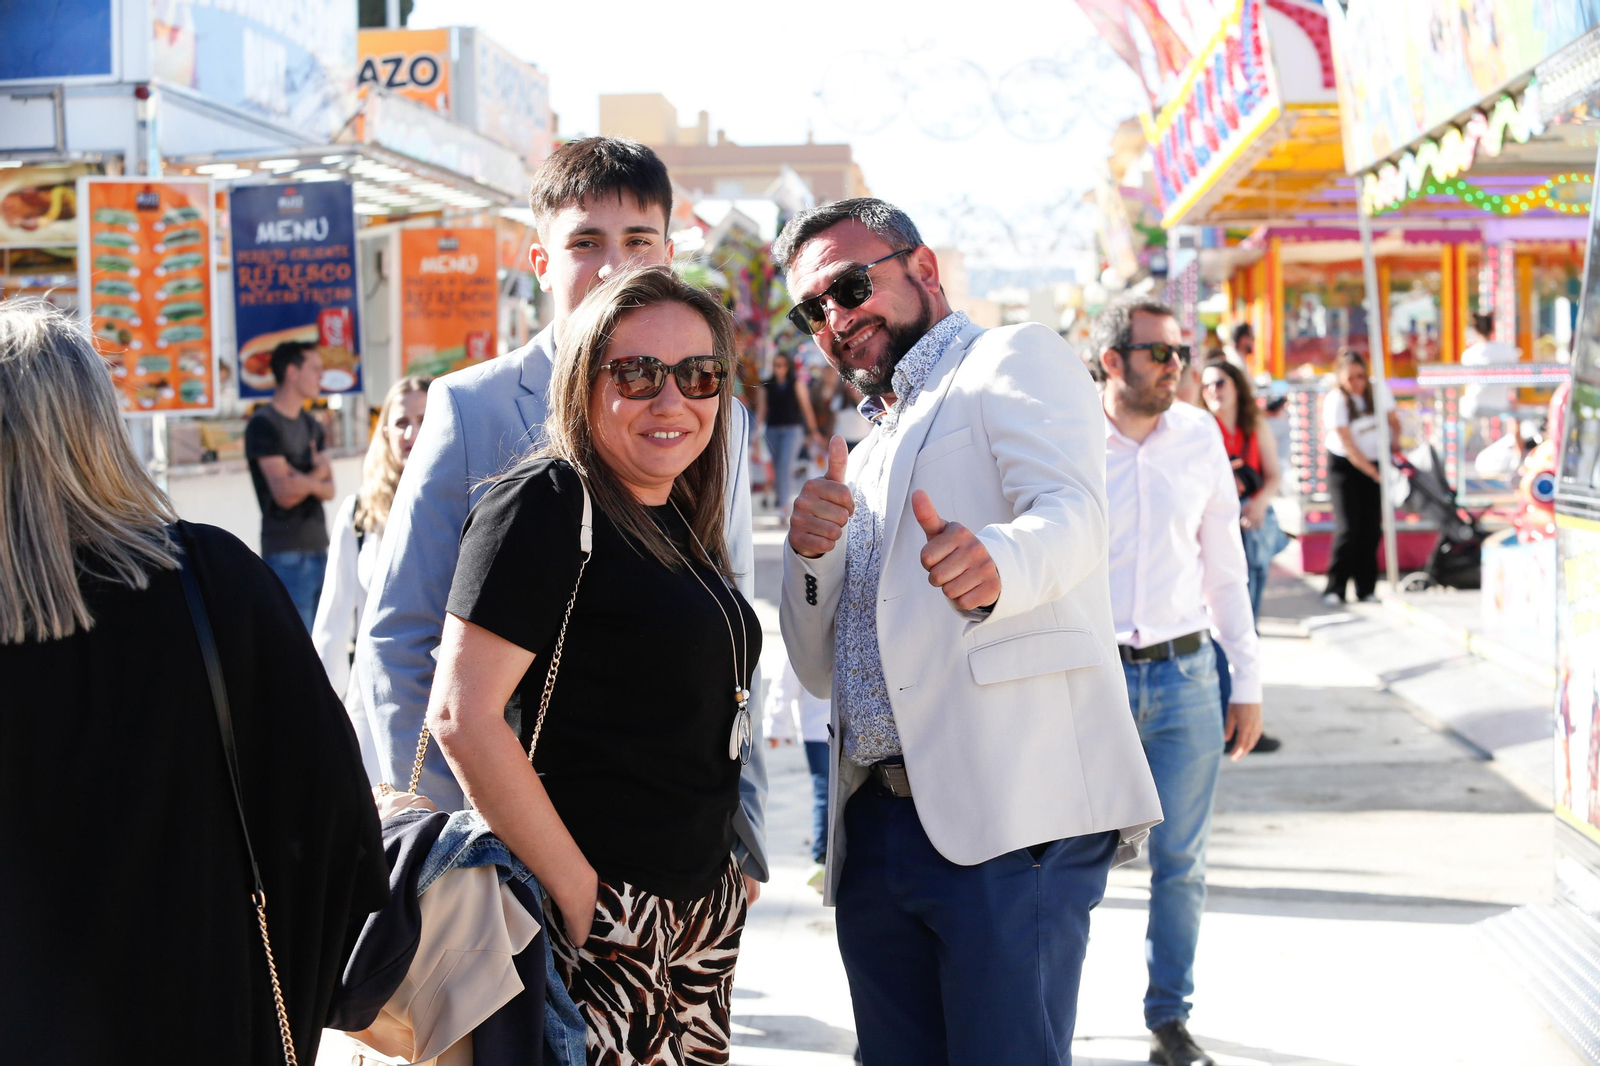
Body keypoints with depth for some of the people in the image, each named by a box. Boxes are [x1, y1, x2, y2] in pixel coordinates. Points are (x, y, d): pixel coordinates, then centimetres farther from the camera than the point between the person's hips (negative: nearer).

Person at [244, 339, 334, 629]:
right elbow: (285, 494, -15)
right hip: (286, 552, -8)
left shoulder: (311, 426, 17)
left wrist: (303, 480, -10)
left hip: (318, 547, 8)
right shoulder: (264, 424, -8)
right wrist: (317, 475, -2)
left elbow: (329, 490, 9)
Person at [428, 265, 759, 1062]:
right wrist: (580, 893, -18)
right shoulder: (545, 507, -12)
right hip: (601, 922, -8)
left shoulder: (682, 523, 13)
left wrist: (727, 863, 13)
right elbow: (462, 716, -20)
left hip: (702, 901, 8)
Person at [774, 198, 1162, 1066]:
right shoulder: (863, 457, 26)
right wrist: (811, 554, 2)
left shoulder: (1018, 359, 4)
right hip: (875, 830, 7)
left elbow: (1071, 511, -17)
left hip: (1011, 809, -7)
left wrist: (997, 562, -39)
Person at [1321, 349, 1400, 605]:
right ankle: (1335, 589, -6)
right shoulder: (1335, 400, -17)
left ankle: (1366, 588, 7)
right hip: (1344, 466, -4)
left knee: (1372, 528, -1)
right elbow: (1349, 447, -19)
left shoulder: (1377, 389, -5)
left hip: (1375, 462, 4)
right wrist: (1376, 474, -22)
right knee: (1348, 527, -13)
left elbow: (1394, 422, 4)